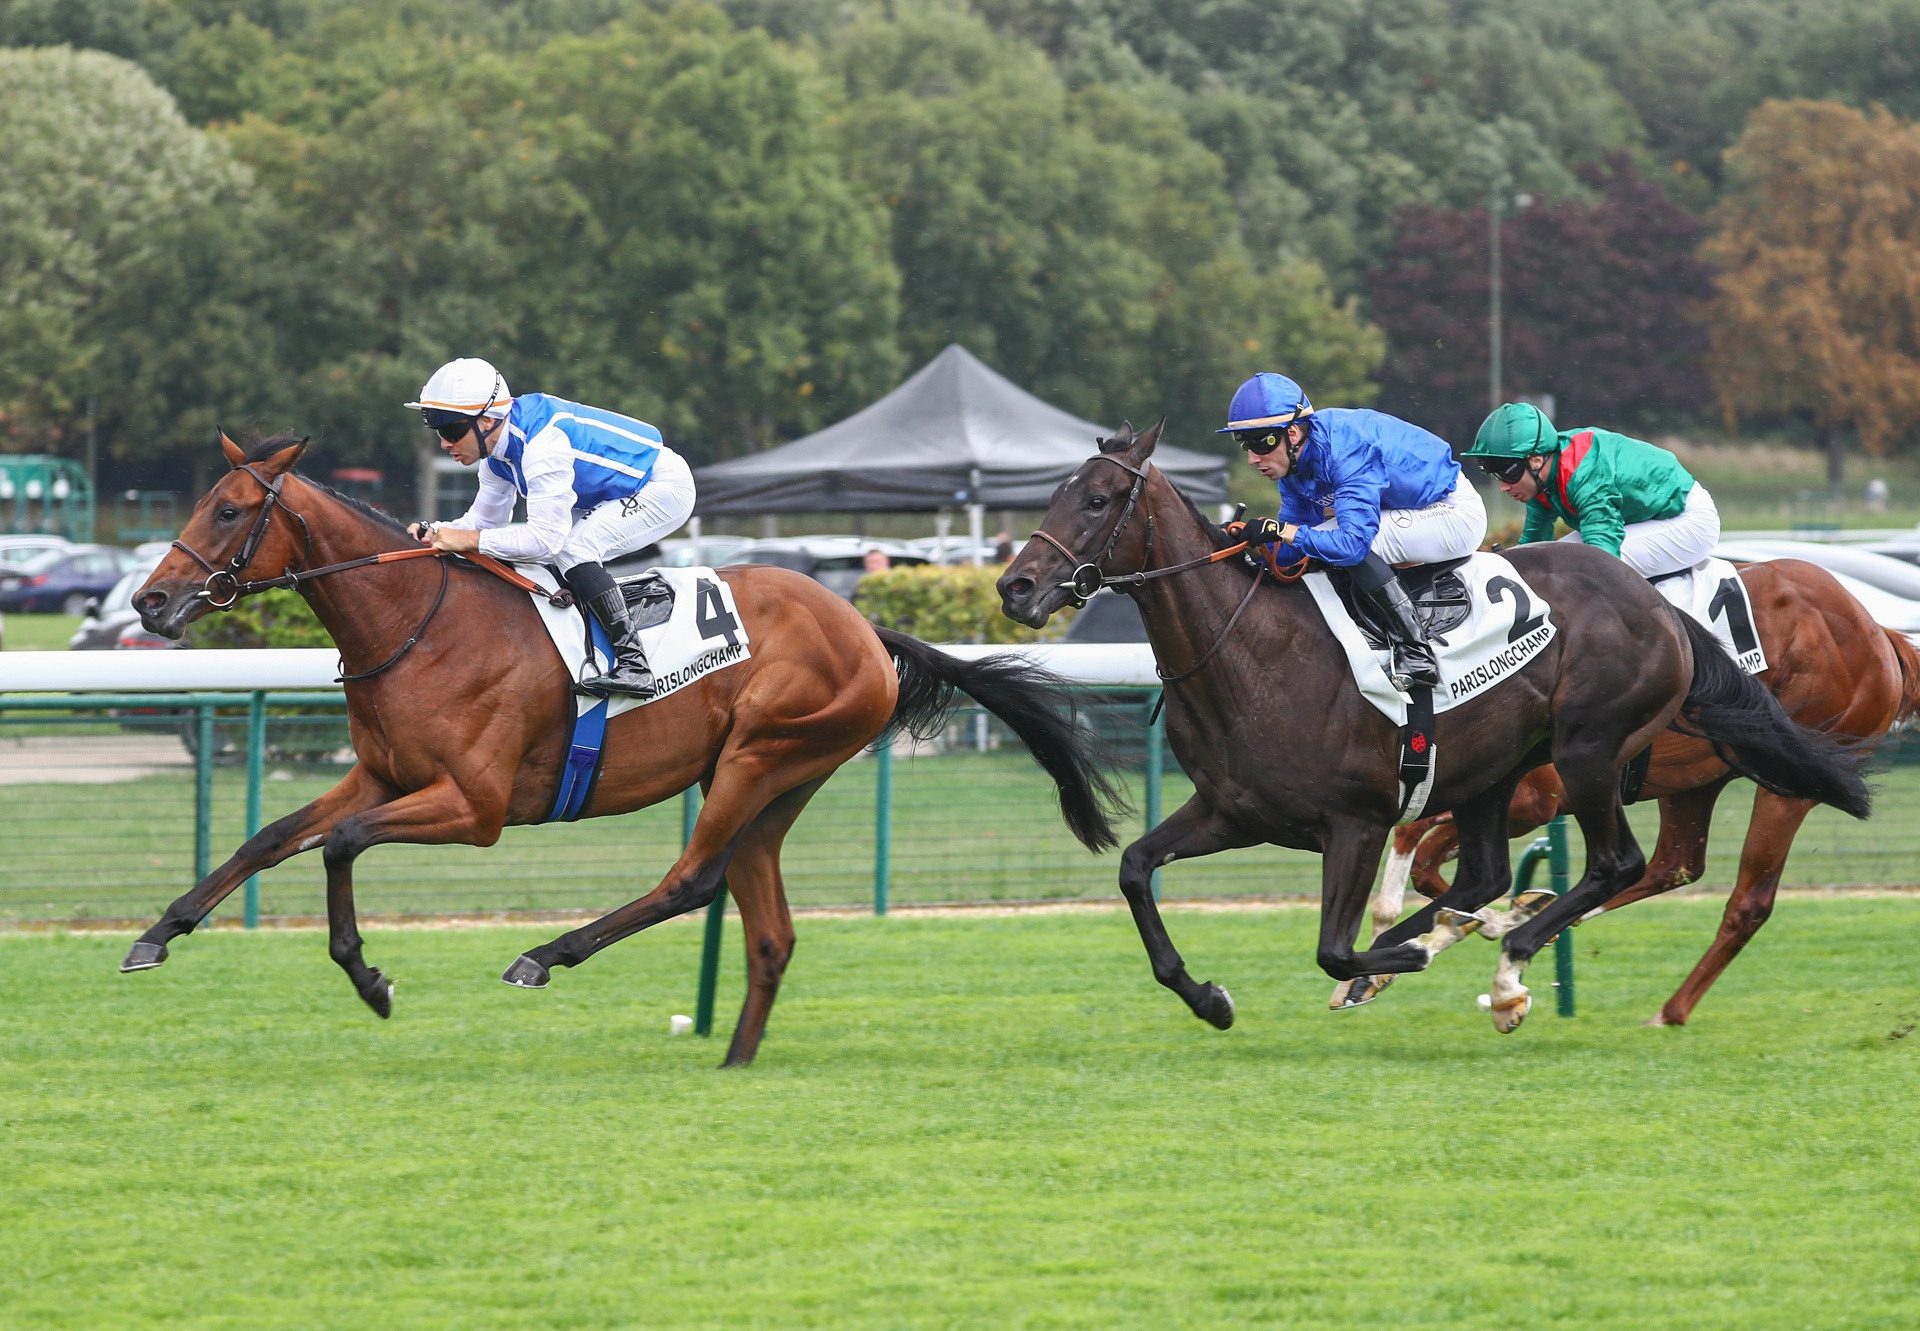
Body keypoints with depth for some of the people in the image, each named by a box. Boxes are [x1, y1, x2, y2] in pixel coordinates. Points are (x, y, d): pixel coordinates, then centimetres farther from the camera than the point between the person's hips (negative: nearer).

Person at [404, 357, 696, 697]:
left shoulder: (543, 444, -31)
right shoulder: (497, 453, -1)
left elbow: (547, 537, -33)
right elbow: (486, 519, 9)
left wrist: (469, 540, -33)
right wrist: (434, 532, -10)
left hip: (667, 489, -10)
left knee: (570, 547, -25)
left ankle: (633, 661, -27)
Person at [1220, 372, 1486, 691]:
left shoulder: (1345, 450, -31)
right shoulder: (1293, 461, -2)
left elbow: (1353, 543, -39)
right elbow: (1291, 551, 4)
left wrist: (1280, 530, -36)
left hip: (1456, 515, -10)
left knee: (1345, 542, -26)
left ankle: (1416, 653, -23)